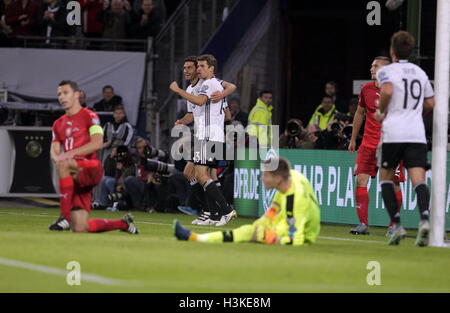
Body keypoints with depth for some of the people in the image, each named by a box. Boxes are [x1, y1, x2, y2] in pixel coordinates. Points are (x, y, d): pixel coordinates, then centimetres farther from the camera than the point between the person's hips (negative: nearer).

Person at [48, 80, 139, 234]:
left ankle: (64, 216, -35)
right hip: (74, 177, 6)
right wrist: (57, 157, -15)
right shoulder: (58, 124, 20)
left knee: (63, 165, -38)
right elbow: (54, 150, 11)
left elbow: (97, 143, -13)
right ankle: (124, 223, 21)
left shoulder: (89, 116, 1)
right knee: (80, 229, -3)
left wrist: (71, 153, -23)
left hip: (90, 169, -6)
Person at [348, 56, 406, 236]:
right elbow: (360, 113, 21)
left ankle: (393, 225, 14)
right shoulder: (366, 89, 7)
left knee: (394, 184, 0)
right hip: (368, 143, 4)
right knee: (361, 179, -9)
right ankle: (363, 224, -6)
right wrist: (353, 139, 22)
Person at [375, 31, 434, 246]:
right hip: (417, 134, 3)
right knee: (419, 179, -7)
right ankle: (424, 218, -31)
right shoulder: (420, 73, 17)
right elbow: (430, 103, 21)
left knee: (386, 178, 11)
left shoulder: (387, 71, 0)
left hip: (393, 133, -3)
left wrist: (381, 112, -4)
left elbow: (387, 91, -20)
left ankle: (397, 224, -1)